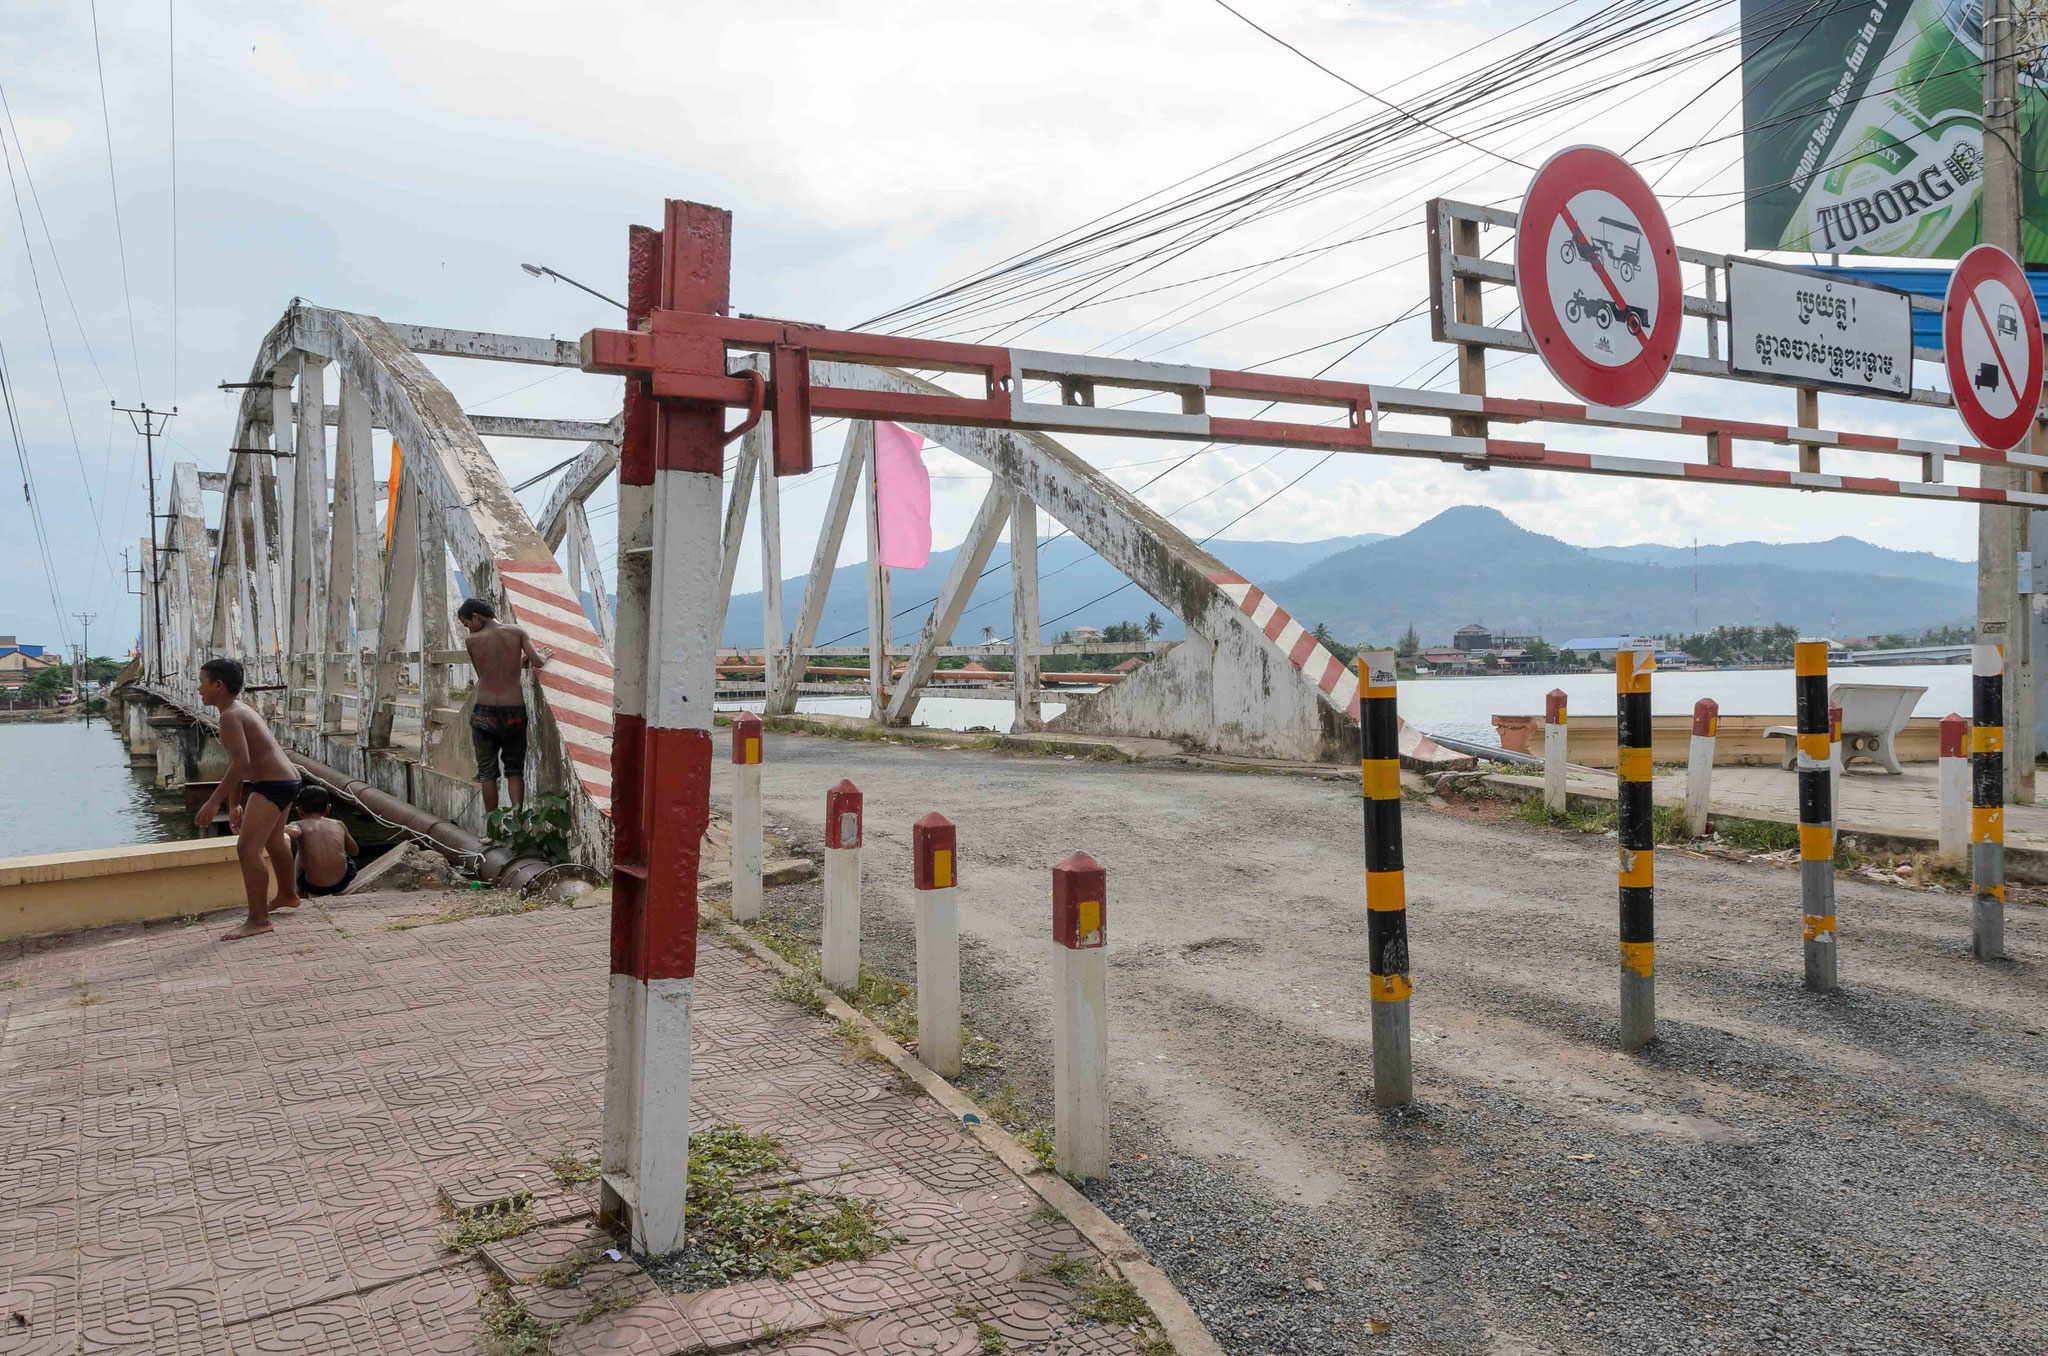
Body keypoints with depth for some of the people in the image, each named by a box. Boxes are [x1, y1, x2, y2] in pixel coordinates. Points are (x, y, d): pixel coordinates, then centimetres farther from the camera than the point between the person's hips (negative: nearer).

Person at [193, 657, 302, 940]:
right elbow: (236, 764, 18)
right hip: (286, 780, 11)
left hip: (272, 786, -11)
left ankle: (258, 919, -12)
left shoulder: (231, 716, -17)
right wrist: (234, 804, 20)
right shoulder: (241, 709, 15)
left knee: (248, 848, -14)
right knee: (273, 840, 30)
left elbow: (241, 763, -27)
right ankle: (287, 895, 51)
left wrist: (214, 802, -26)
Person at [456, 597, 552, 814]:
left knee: (487, 773, 12)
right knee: (515, 771, 12)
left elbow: (482, 674, 11)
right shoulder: (517, 632, -1)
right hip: (514, 711, 0)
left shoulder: (472, 642, 0)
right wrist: (543, 657, 12)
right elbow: (537, 663, -11)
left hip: (484, 712, 0)